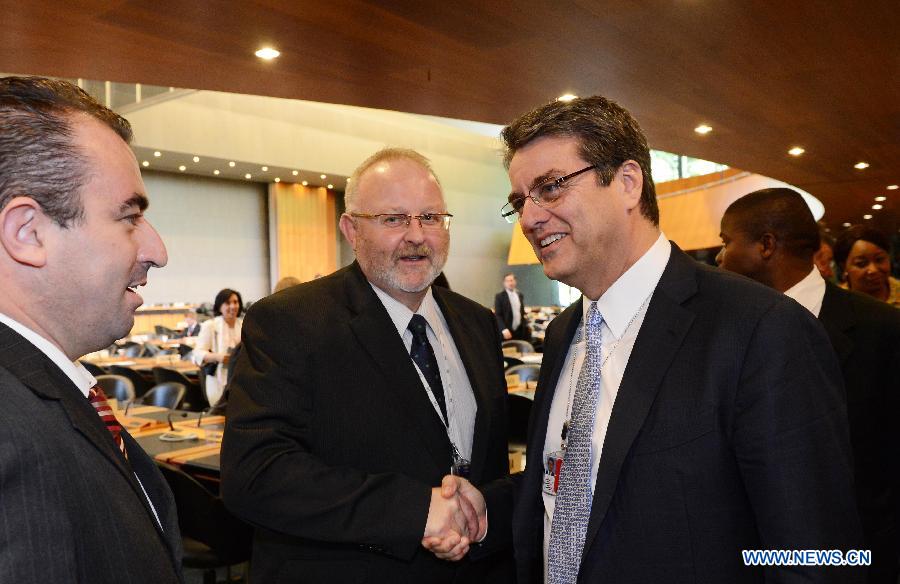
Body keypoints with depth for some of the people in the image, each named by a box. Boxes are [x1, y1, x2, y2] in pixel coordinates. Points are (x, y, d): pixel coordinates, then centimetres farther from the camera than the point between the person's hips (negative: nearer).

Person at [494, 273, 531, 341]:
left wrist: (526, 325, 11)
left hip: (520, 330, 5)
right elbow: (497, 315, -9)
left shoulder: (520, 295, 14)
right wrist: (504, 329, -21)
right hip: (508, 331, -5)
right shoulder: (499, 296, -4)